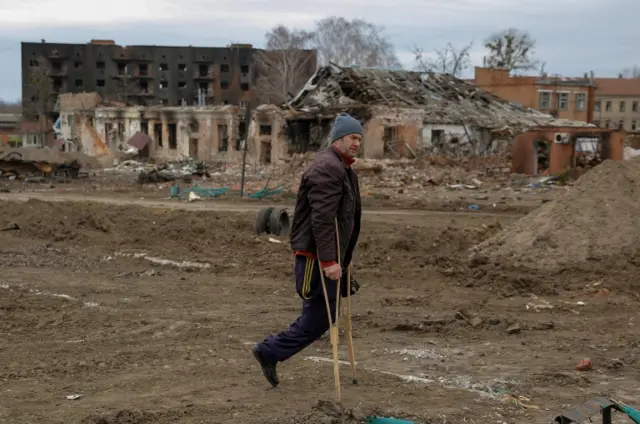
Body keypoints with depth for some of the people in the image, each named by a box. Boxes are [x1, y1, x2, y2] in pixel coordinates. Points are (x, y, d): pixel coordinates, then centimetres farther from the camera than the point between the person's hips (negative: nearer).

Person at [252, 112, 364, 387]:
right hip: (317, 258, -10)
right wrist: (329, 261, -27)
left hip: (326, 258, 10)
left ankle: (271, 351, 18)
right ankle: (269, 352, 8)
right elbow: (322, 219, -24)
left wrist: (343, 260, 23)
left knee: (321, 318, 11)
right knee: (317, 319, -5)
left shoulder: (343, 169, 19)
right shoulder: (327, 168, -15)